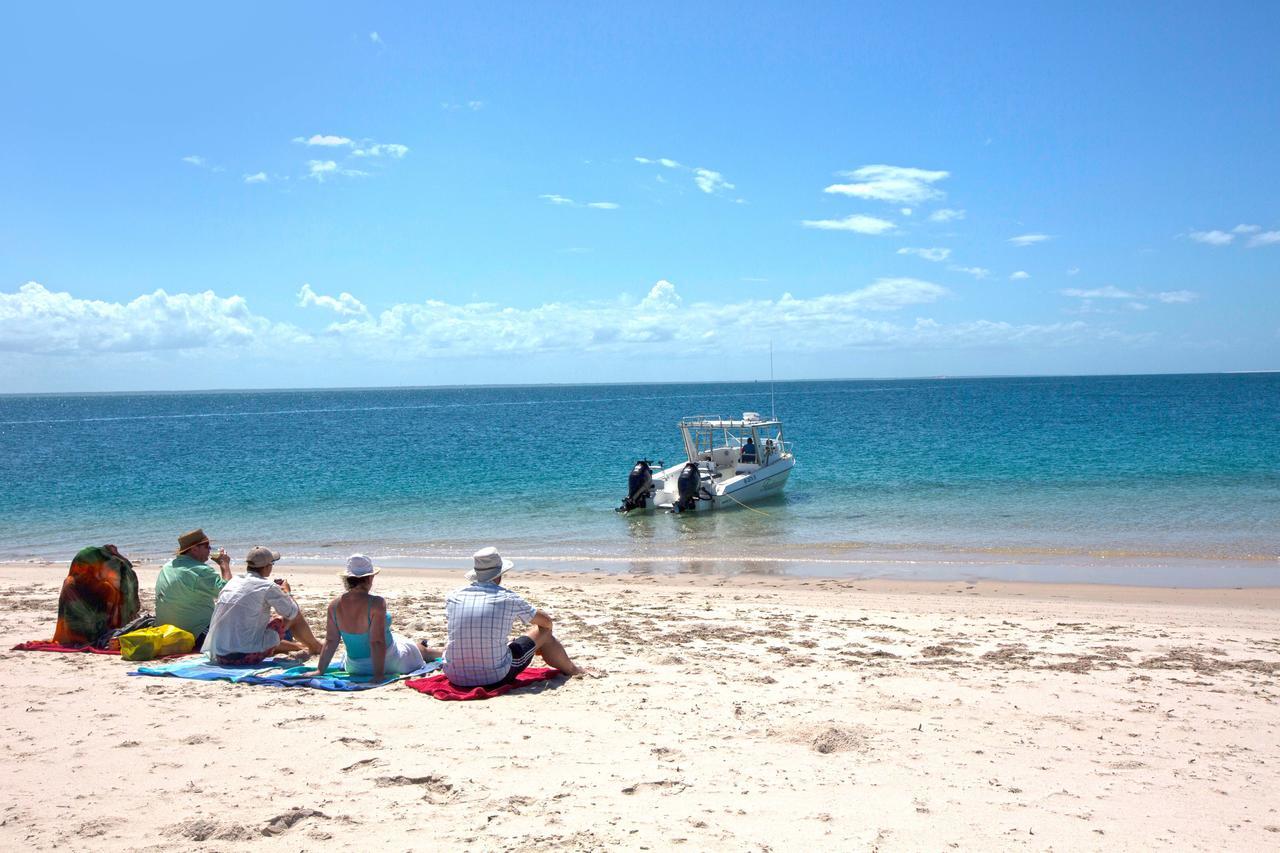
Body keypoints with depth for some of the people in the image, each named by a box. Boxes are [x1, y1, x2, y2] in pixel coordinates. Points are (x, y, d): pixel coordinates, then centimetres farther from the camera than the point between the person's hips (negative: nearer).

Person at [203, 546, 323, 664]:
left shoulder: (233, 581, 11)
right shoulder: (267, 587, -9)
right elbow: (292, 612, 3)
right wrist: (285, 591, 22)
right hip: (248, 655, -7)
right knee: (294, 617, 8)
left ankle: (299, 646, 55)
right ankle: (315, 647, 31)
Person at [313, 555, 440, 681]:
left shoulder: (334, 605, -13)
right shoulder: (376, 603, -29)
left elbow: (330, 641, -10)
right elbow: (377, 641, -29)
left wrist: (320, 670, -3)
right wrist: (379, 674, -25)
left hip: (355, 667, 5)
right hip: (386, 662, -5)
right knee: (422, 650, 26)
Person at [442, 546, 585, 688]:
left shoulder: (453, 597, 1)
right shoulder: (509, 599, -6)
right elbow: (547, 621, 11)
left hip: (455, 677, 4)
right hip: (496, 677, -4)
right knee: (543, 632, 14)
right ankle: (571, 670, 43)